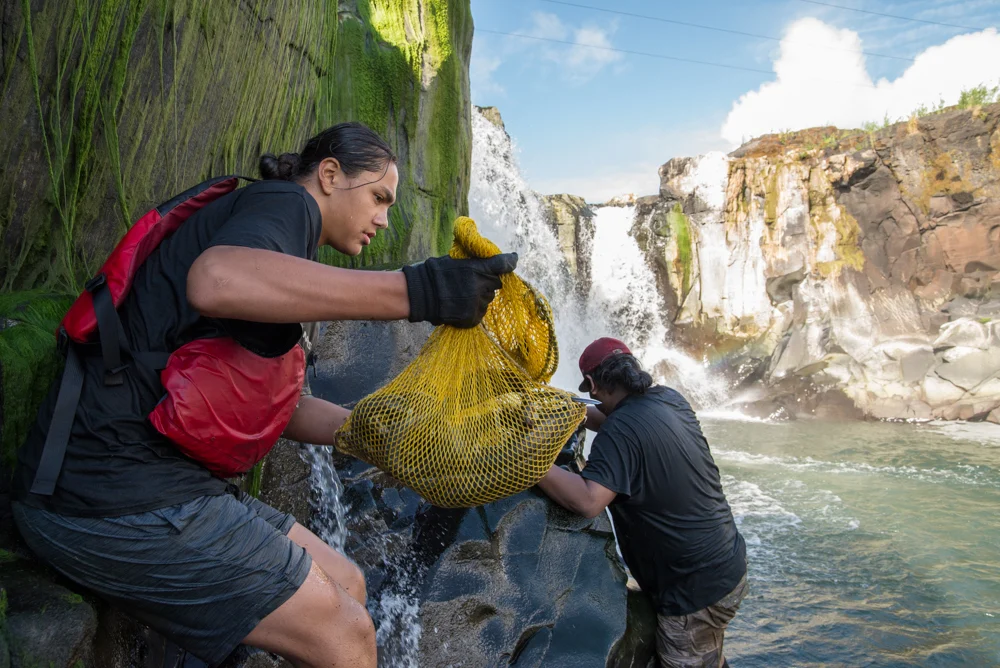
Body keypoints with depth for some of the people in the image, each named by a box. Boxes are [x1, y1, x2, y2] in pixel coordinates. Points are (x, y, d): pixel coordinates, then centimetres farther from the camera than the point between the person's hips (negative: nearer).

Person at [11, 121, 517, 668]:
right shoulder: (287, 202, -8)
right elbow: (216, 281, -34)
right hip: (112, 480, -10)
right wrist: (417, 291, -33)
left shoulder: (283, 249, 22)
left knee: (346, 586, 13)